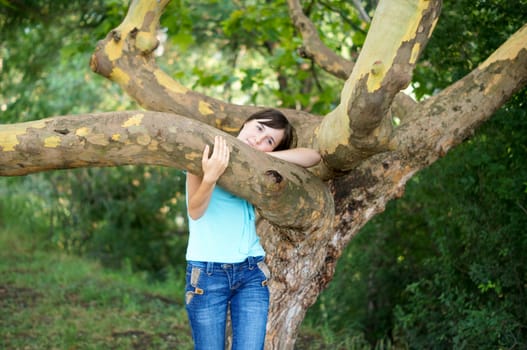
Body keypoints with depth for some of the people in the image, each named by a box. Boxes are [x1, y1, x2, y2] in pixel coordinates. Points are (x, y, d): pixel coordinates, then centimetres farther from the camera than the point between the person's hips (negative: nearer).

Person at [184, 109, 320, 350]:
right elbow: (195, 211, -17)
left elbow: (313, 156, -4)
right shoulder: (206, 155, -4)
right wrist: (210, 177, -36)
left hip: (251, 274, 3)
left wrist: (263, 157, -14)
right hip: (207, 274, -3)